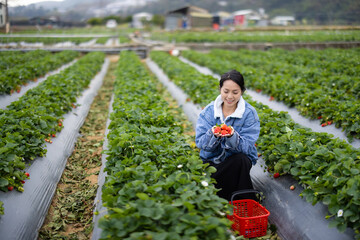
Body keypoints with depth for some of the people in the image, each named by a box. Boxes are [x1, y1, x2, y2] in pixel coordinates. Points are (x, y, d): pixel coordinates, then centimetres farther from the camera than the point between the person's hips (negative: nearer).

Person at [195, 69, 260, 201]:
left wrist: (233, 136, -35)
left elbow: (247, 147, -15)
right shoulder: (209, 111, -2)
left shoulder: (249, 113, -7)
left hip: (237, 159, 0)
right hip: (211, 159, 1)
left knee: (240, 159, -37)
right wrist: (213, 134, -30)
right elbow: (200, 143, -8)